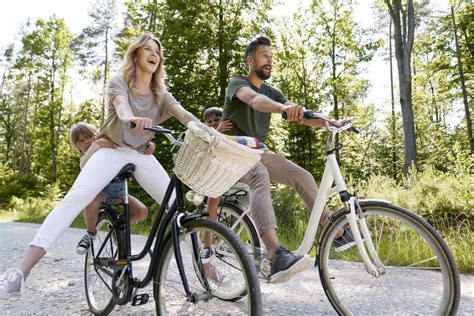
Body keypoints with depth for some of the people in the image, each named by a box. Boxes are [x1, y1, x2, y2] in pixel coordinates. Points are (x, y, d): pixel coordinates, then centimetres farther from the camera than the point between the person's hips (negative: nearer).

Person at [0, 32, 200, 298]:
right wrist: (131, 119, -52)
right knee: (76, 198, -26)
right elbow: (121, 105, -27)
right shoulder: (119, 83, -3)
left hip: (142, 155, 3)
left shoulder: (161, 94, 7)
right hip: (112, 150, -3)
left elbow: (184, 114, -12)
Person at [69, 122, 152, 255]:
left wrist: (149, 144, -42)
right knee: (91, 202, -37)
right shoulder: (86, 158, -16)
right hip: (99, 192, -2)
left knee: (142, 211, -22)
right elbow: (85, 166, -42)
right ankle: (90, 233, -7)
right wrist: (96, 144, -57)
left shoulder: (113, 146, -10)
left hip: (118, 192, 2)